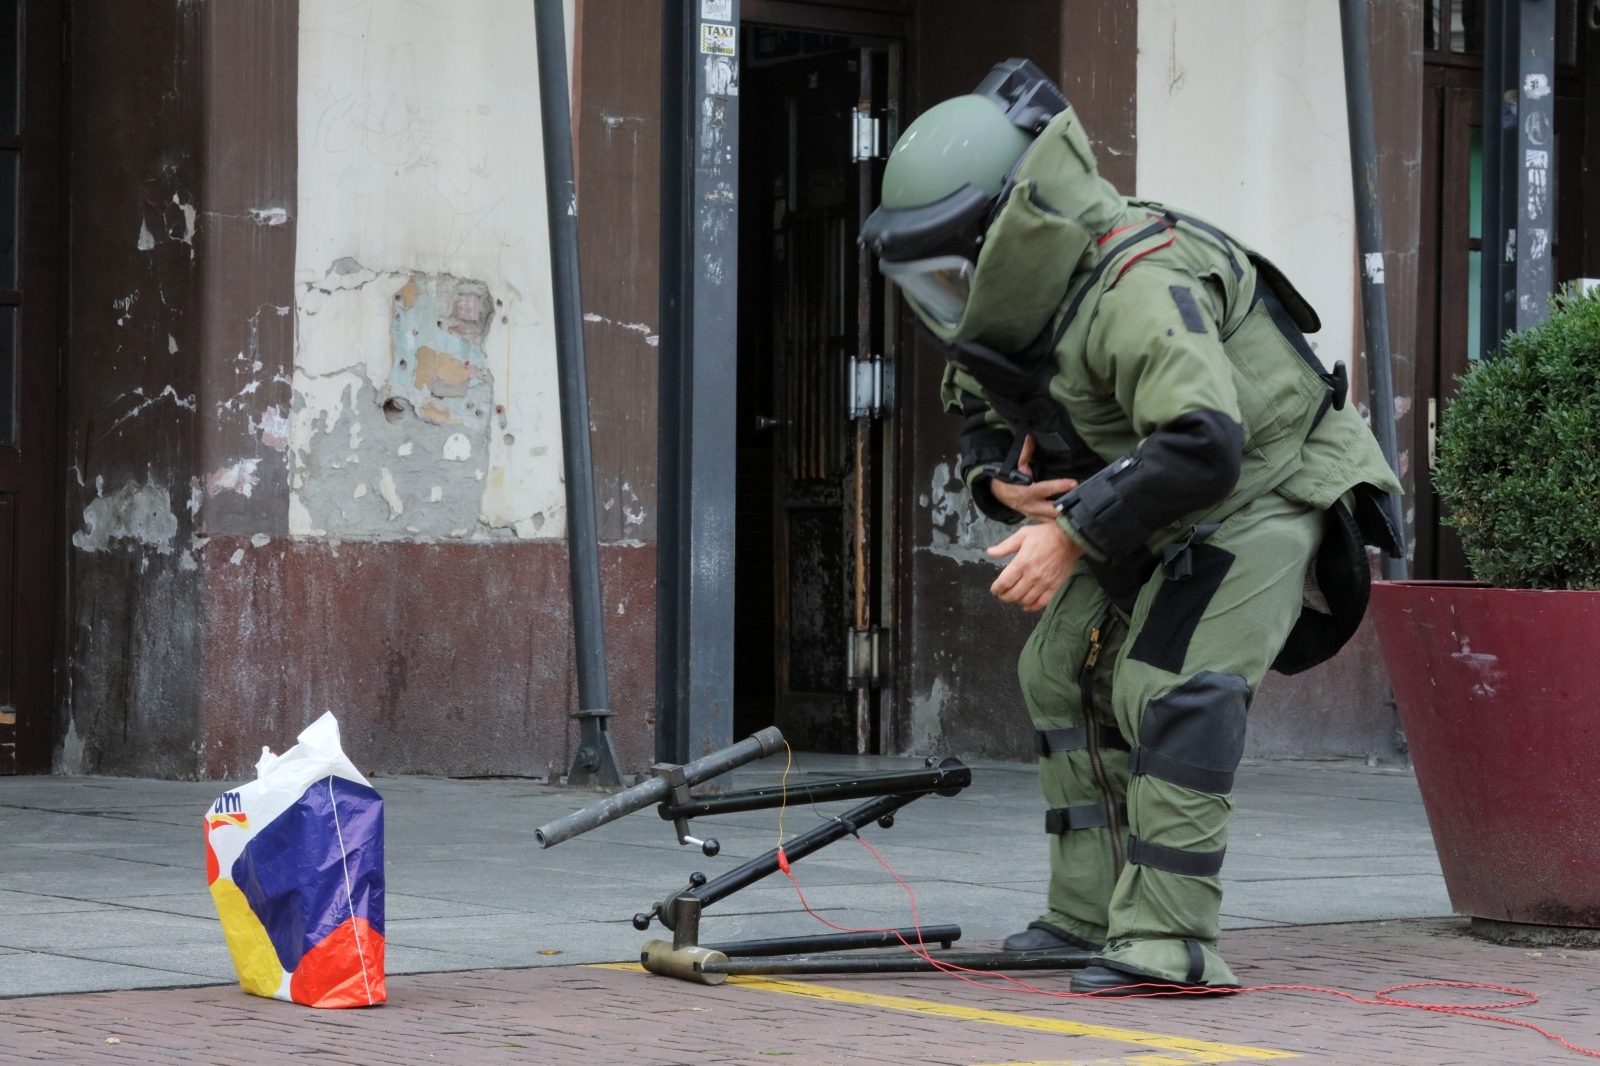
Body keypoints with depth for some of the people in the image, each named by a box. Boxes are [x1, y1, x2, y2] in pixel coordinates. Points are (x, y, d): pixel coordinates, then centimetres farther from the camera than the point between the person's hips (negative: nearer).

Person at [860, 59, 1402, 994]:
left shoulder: (1141, 287, -33)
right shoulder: (1008, 303, -2)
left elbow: (1201, 444, -42)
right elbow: (981, 419, 15)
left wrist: (1075, 534, -37)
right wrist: (1003, 481, -9)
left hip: (1266, 489, -10)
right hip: (1156, 516, 10)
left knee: (1171, 690, -22)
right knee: (1064, 668, 7)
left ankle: (1168, 943, -22)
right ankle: (1089, 913, 13)